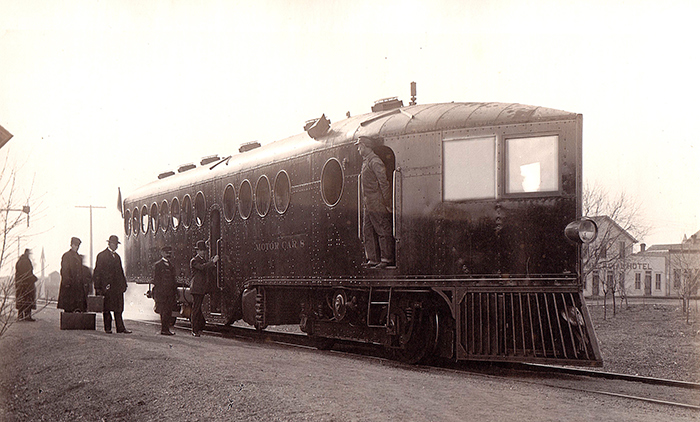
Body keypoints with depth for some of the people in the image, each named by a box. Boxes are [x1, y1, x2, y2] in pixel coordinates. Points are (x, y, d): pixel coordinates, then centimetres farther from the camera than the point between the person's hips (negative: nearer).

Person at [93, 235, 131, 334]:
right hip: (106, 287, -5)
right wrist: (98, 287, -10)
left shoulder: (117, 256, 19)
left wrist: (124, 284, 14)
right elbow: (97, 272, -5)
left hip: (117, 286, 5)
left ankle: (120, 328, 0)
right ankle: (108, 328, 7)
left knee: (118, 308, 2)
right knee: (106, 309, 0)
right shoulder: (102, 256, -2)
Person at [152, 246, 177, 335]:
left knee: (169, 311, 4)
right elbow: (156, 280, -6)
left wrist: (175, 293, 15)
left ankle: (166, 329, 9)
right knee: (164, 311, -7)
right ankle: (164, 329, -4)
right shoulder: (158, 265, -2)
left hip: (170, 293, 7)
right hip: (161, 293, -7)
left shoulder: (171, 266, 19)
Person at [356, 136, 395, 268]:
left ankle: (386, 259, 0)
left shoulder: (375, 161, -13)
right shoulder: (365, 161, 17)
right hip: (368, 205, 10)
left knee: (382, 231, -4)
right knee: (368, 231, 11)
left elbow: (384, 182, -18)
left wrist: (387, 202, -20)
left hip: (377, 205, -10)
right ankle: (373, 260, 16)